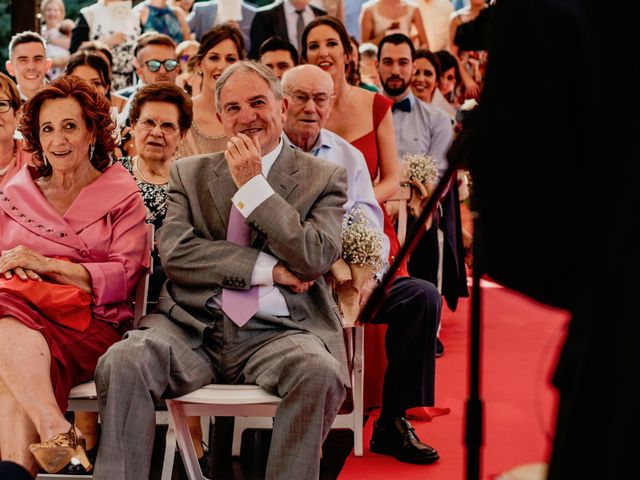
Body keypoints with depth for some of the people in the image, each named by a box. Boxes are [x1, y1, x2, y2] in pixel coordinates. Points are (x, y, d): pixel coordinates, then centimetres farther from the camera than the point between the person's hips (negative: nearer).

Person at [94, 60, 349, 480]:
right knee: (121, 362, -28)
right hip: (194, 327, 1)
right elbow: (173, 253, 2)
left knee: (320, 371, -34)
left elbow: (315, 258, -4)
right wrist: (267, 268, -7)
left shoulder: (324, 179, 12)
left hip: (278, 331, -1)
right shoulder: (189, 173, 17)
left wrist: (253, 184, -3)